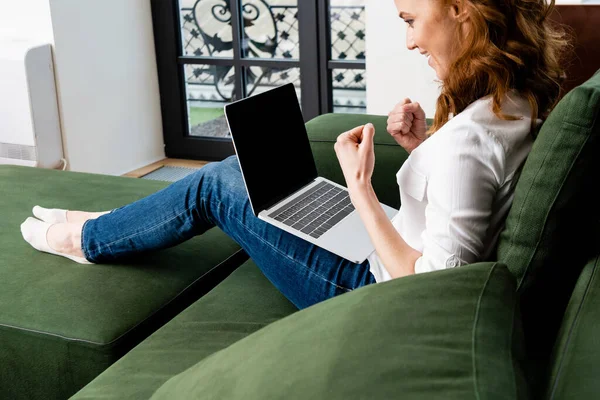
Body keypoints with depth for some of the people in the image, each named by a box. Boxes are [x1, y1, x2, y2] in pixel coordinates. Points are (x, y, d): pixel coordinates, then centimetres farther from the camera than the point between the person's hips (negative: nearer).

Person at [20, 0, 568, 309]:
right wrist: (424, 146, -4)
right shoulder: (519, 104, -4)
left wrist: (360, 186, -25)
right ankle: (111, 227, 35)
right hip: (393, 271, 9)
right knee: (239, 169, 16)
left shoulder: (466, 141, -32)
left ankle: (87, 238, 26)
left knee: (215, 186, 1)